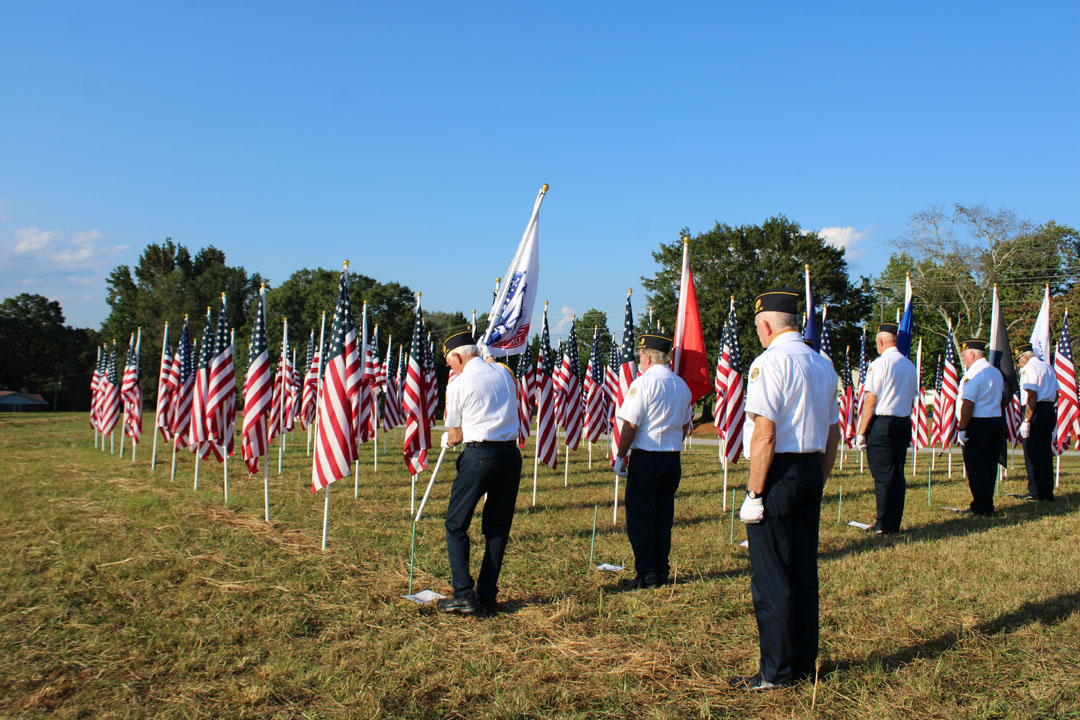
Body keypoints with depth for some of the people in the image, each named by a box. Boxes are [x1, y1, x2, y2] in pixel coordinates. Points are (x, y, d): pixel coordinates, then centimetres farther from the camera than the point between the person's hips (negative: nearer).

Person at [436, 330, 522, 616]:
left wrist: (447, 440, 28)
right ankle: (486, 597, 13)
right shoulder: (503, 372, 11)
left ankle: (464, 594, 1)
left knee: (456, 525, 7)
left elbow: (455, 436, 3)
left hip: (479, 455, -5)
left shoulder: (459, 384, -3)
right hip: (511, 455, 5)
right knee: (498, 528, 11)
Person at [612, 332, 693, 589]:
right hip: (673, 459, 7)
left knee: (639, 517, 1)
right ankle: (661, 572, 16)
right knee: (664, 517, 12)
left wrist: (620, 456, -5)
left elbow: (630, 425, -14)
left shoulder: (643, 383, -11)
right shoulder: (682, 385, 10)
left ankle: (646, 574, 1)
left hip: (646, 458, -6)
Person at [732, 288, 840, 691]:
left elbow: (764, 435, -19)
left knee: (771, 580, 0)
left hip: (778, 473, -8)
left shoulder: (769, 362, -12)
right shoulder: (823, 364, 13)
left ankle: (776, 672, 7)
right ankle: (804, 664, 23)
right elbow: (833, 434, 15)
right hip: (812, 472, 8)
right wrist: (818, 484, 21)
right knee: (804, 574, 14)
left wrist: (754, 493, -15)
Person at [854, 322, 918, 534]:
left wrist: (861, 431, -9)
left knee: (883, 474, -3)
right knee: (897, 473, 10)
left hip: (882, 423, -7)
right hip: (904, 422, 7)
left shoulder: (880, 364, -11)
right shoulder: (909, 365, 11)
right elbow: (911, 399, 16)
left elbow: (870, 401, -13)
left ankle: (884, 525, 0)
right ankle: (895, 523, 15)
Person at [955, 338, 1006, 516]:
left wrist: (961, 428, -18)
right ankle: (987, 505, 17)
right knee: (989, 465, 13)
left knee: (975, 468, -2)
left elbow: (968, 403, -20)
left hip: (977, 424, -9)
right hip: (997, 420, 9)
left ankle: (980, 507, 1)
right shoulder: (996, 372, 15)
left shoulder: (974, 373, -14)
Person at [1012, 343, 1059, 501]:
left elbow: (1032, 395, -18)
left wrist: (1026, 421, -19)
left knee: (1033, 454, -3)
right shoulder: (1048, 368, 19)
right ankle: (1048, 493, 15)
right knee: (1045, 452, 12)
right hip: (1050, 410, 9)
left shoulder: (1029, 368, -9)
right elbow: (1056, 394, 20)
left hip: (1036, 411, -9)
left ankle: (1036, 492, -2)